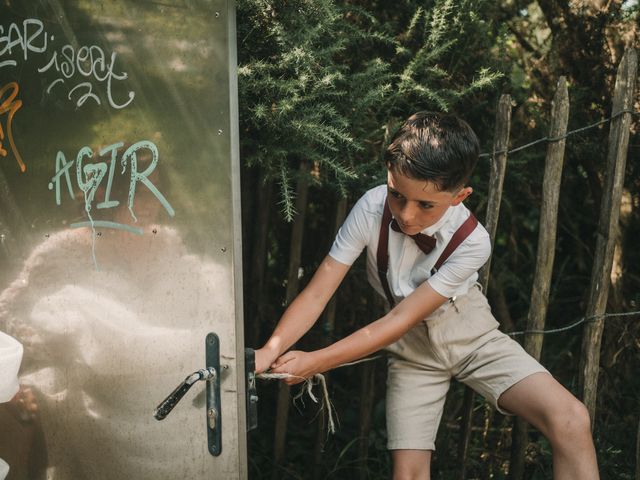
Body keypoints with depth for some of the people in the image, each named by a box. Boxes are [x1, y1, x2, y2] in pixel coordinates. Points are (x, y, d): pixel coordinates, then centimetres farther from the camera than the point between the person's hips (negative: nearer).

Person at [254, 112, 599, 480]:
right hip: (413, 349, 1)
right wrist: (270, 351, -36)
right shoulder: (372, 208, -26)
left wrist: (316, 362, -29)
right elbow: (317, 293, -21)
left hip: (471, 335, -1)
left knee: (570, 420, -21)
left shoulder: (472, 241, -28)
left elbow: (400, 320, -27)